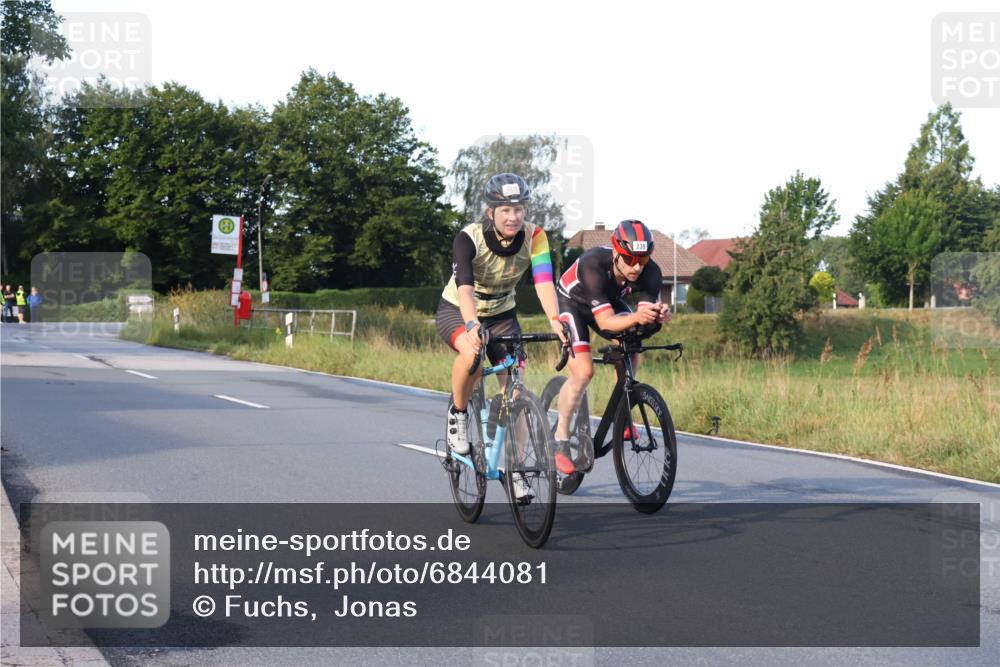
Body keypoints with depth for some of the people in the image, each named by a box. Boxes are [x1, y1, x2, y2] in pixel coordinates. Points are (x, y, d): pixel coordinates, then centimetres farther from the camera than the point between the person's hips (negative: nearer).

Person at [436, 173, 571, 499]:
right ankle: (458, 413, -9)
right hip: (456, 311, -3)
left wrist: (555, 320, -51)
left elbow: (544, 281, -33)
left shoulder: (534, 236, -20)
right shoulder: (468, 238, -28)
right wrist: (473, 326, -60)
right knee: (472, 353, -37)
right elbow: (464, 288, -41)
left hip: (502, 314, 3)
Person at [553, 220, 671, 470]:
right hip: (572, 301, -4)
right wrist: (635, 317, -64)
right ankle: (560, 436, -4)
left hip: (609, 300, 5)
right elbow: (605, 322, -46)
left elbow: (647, 318, -34)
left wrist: (659, 316, -57)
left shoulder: (651, 273, -30)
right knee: (583, 371, -20)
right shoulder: (593, 265, -42)